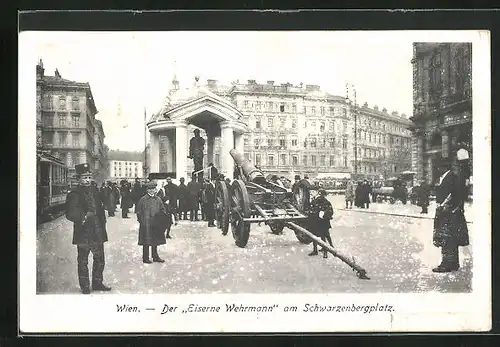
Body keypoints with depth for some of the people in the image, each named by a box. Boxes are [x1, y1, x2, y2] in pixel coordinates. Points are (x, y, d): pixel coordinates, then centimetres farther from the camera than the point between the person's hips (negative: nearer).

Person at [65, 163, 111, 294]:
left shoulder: (94, 192, 12)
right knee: (83, 261, 5)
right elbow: (70, 214, -17)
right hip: (83, 234, -6)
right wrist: (83, 217, -28)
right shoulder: (74, 194, -8)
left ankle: (97, 283, 28)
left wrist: (102, 228, 9)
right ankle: (85, 287, 16)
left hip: (98, 234, 6)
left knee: (100, 260, 13)